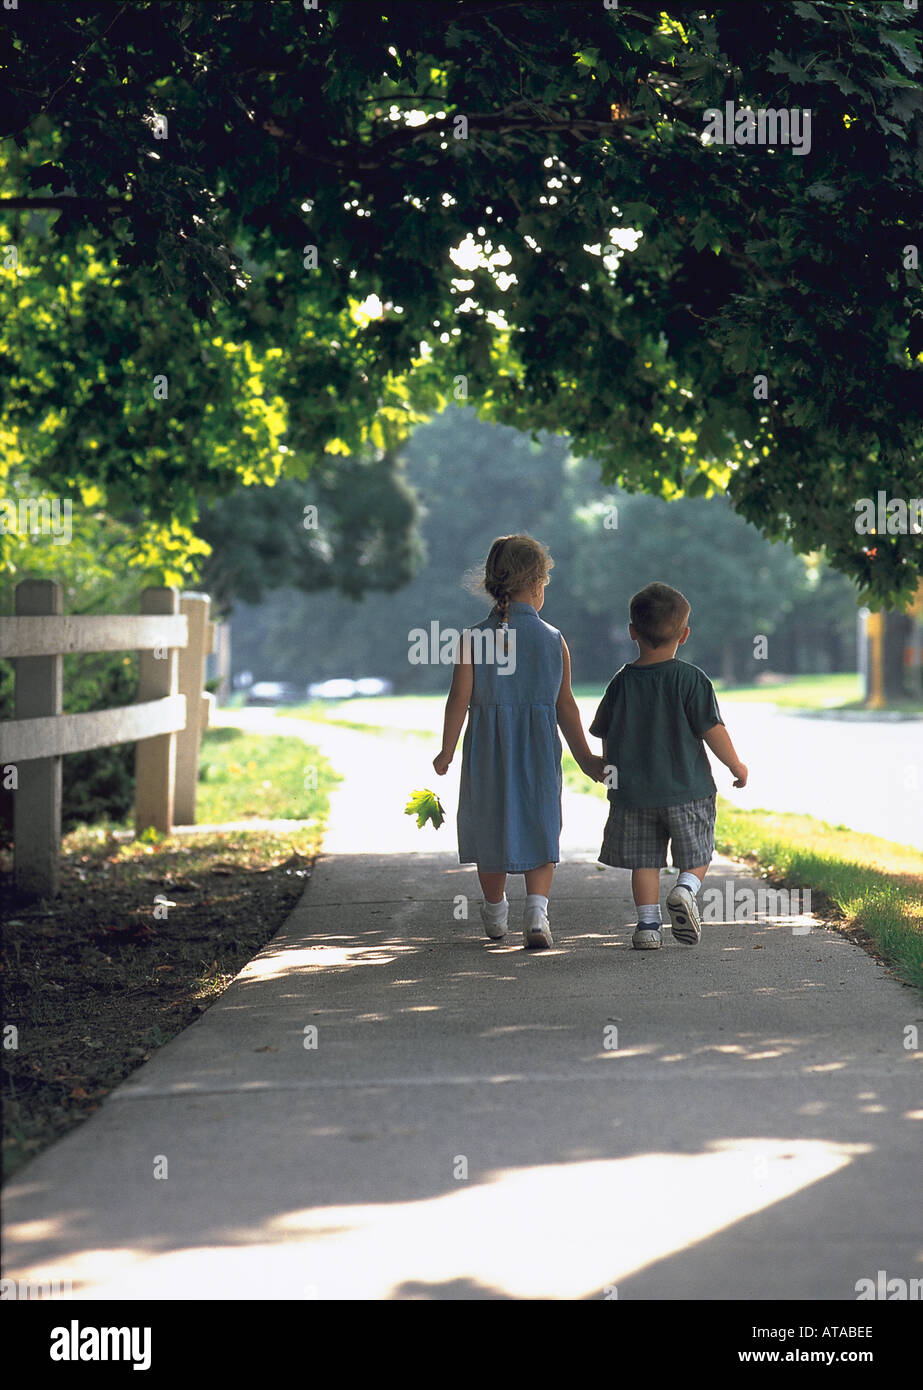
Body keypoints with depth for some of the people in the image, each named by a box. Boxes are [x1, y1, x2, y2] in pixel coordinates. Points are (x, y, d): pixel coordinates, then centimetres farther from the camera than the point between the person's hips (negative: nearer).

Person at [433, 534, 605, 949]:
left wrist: (446, 752, 5)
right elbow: (565, 706, 1)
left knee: (491, 826, 14)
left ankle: (495, 915, 30)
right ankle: (537, 910, -15)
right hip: (540, 750, 0)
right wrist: (585, 759, 10)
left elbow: (460, 701, -6)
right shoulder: (553, 640, -3)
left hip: (488, 747, 0)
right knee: (539, 830, 6)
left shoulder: (474, 638, -6)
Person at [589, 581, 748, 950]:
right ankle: (685, 889, -16)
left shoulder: (622, 682, 0)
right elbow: (713, 730, -9)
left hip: (633, 791, 2)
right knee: (696, 854, 11)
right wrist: (736, 766, 6)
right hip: (687, 788, -2)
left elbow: (605, 735, 9)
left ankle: (648, 924, 2)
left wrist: (611, 769, 28)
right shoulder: (691, 679, -9)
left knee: (644, 861, 9)